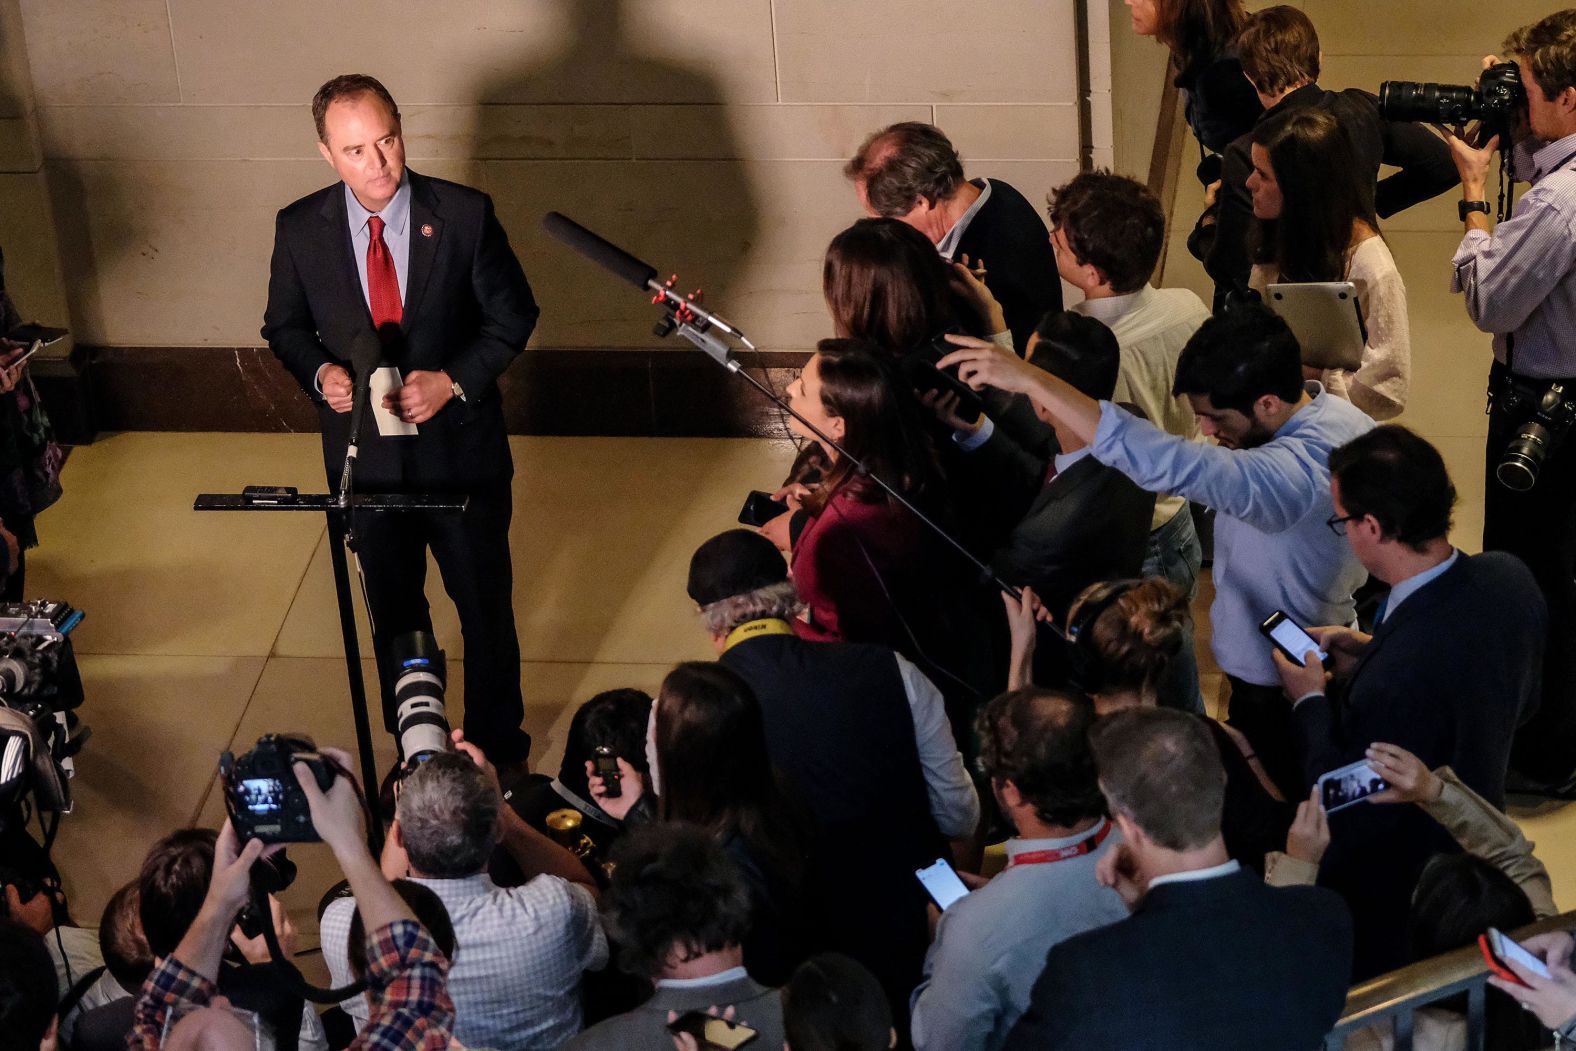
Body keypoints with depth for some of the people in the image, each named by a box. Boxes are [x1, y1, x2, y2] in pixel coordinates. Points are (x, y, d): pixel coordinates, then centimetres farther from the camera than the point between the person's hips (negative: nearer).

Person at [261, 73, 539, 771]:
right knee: (392, 610, 19)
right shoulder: (301, 229, -9)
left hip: (459, 446, -1)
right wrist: (320, 373, -15)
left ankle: (498, 746, 36)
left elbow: (513, 315, -5)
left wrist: (454, 380, -18)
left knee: (484, 604, 14)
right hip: (366, 453, 2)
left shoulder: (464, 215, -14)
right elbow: (285, 327, 5)